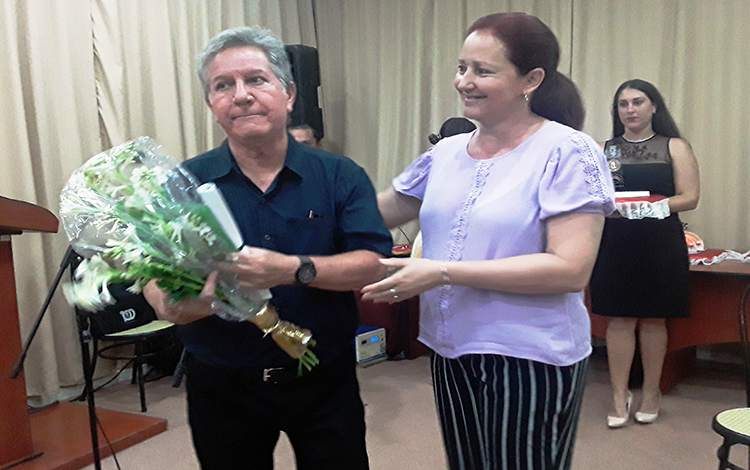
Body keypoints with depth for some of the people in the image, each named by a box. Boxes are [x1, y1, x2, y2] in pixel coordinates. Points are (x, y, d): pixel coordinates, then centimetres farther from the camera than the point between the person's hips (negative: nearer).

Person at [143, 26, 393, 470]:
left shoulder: (340, 176, -5)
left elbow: (373, 264, -14)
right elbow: (154, 279, -3)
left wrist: (293, 270, -29)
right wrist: (175, 305, -26)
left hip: (324, 380, 0)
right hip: (222, 384, 1)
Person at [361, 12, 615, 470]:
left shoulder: (567, 153, -12)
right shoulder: (447, 152, 5)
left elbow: (571, 270, -20)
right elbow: (379, 212, 15)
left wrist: (444, 272, -22)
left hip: (531, 360, -6)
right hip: (449, 350, 6)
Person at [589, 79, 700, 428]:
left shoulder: (674, 147, 6)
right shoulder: (604, 150, 11)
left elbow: (690, 197, -1)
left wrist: (657, 205, -19)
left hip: (660, 244, -1)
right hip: (615, 243, 1)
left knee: (653, 320, 7)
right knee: (619, 320, 2)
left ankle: (651, 393, 23)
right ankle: (619, 396, 13)